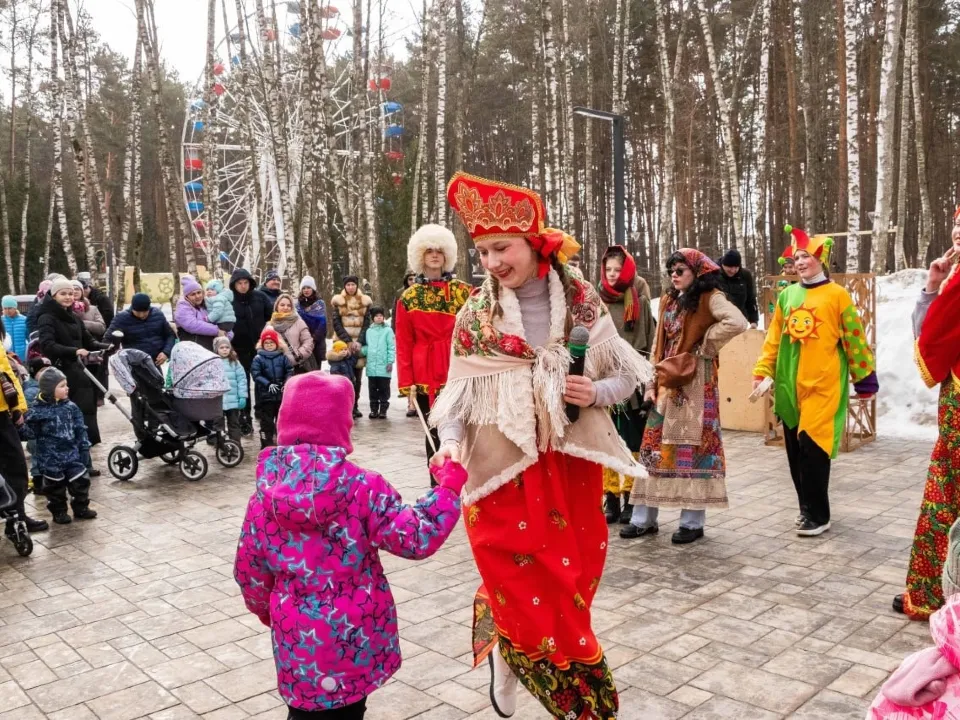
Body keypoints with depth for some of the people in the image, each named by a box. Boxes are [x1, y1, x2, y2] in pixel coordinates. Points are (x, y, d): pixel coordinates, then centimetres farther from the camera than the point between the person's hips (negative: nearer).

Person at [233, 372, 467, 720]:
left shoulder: (265, 494, -8)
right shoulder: (361, 485, -18)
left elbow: (248, 569, 2)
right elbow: (415, 538, -19)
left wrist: (263, 607, 22)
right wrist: (449, 486, -8)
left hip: (298, 636, 2)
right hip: (355, 632, -1)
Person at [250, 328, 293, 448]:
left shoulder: (283, 357, 5)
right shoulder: (258, 359, -2)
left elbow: (289, 371, 1)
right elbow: (256, 375, -12)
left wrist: (286, 383, -17)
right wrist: (268, 384, -25)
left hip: (282, 394, 3)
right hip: (265, 395, -3)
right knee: (267, 422, 1)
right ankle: (266, 446, 7)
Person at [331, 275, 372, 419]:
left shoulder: (365, 301, 10)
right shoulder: (338, 301, 7)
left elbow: (367, 323, 5)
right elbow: (336, 323, 1)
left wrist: (359, 342, -8)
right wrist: (348, 341, -10)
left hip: (359, 343, 1)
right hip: (343, 343, -1)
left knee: (357, 377, 1)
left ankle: (355, 406, 8)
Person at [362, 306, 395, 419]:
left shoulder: (388, 330, -1)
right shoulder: (369, 331, 11)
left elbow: (392, 347, -4)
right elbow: (367, 347, 16)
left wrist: (390, 362, -10)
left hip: (384, 366, -4)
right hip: (371, 366, 4)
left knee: (384, 389, 2)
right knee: (372, 389, 9)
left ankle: (383, 410, 10)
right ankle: (374, 409, 17)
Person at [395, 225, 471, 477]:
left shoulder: (463, 291, 5)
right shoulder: (408, 298, 6)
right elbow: (404, 344, 3)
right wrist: (406, 383, -3)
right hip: (426, 375, 1)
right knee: (434, 433, 6)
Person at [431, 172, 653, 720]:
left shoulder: (582, 300, 0)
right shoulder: (474, 316, -2)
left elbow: (626, 376, 6)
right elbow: (459, 394, -3)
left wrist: (597, 392, -14)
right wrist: (451, 442, -21)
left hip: (570, 465, 2)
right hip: (502, 469, -1)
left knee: (570, 584, 12)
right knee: (518, 585, 4)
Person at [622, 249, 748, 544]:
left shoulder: (709, 298, -6)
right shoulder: (668, 301, 15)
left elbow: (737, 322, -25)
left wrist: (704, 345, -15)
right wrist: (652, 382, 6)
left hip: (695, 383, -7)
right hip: (666, 383, 7)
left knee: (693, 445, -2)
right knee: (655, 445, 6)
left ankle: (693, 521, 8)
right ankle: (644, 518, 13)